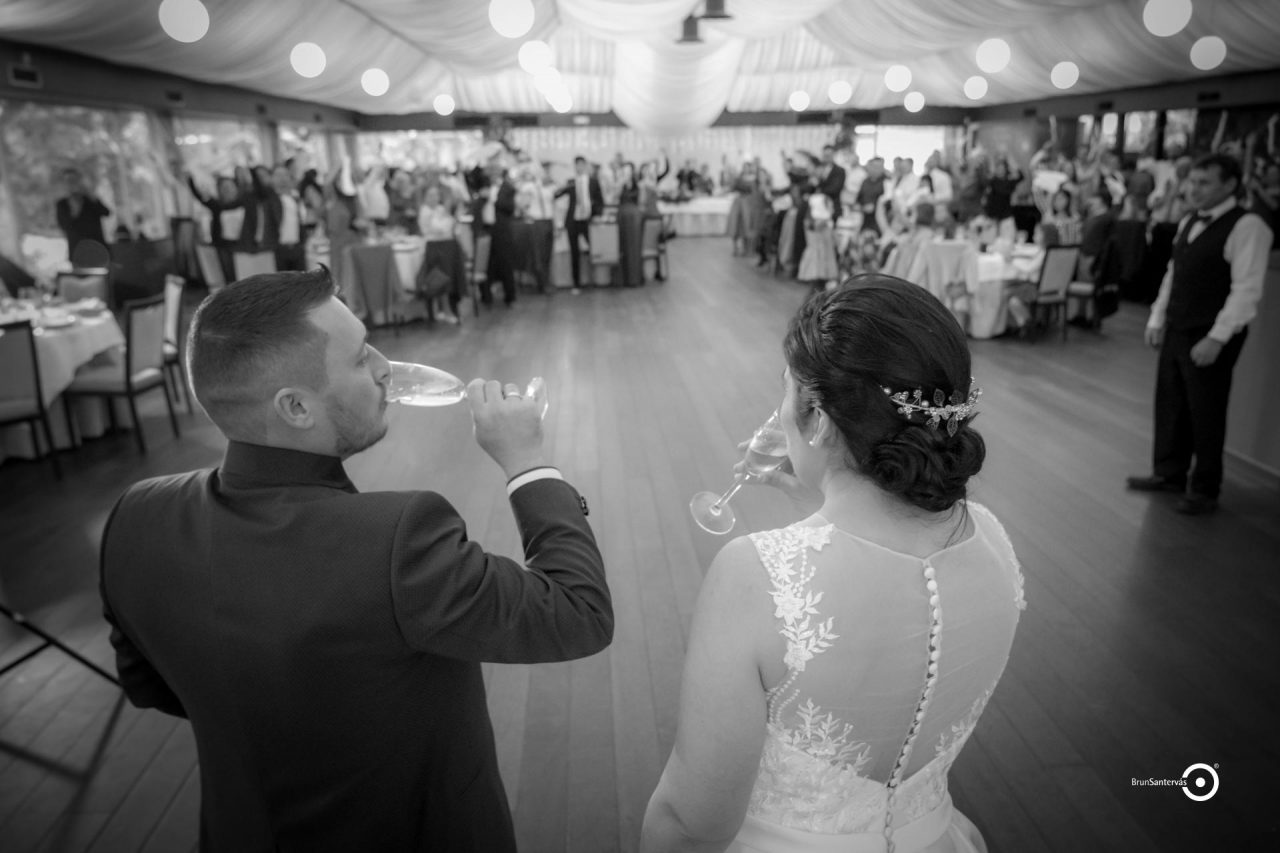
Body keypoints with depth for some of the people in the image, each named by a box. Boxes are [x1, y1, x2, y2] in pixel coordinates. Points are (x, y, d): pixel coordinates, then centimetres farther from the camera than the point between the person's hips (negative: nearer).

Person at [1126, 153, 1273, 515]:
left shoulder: (1247, 227, -14)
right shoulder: (1189, 222, 11)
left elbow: (1246, 290, -18)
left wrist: (1216, 339, -22)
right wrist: (1157, 319, 11)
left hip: (1209, 339, -7)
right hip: (1176, 331, 7)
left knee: (1206, 413, 3)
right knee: (1169, 404, 14)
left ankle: (1204, 490, 18)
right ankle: (1169, 473, 30)